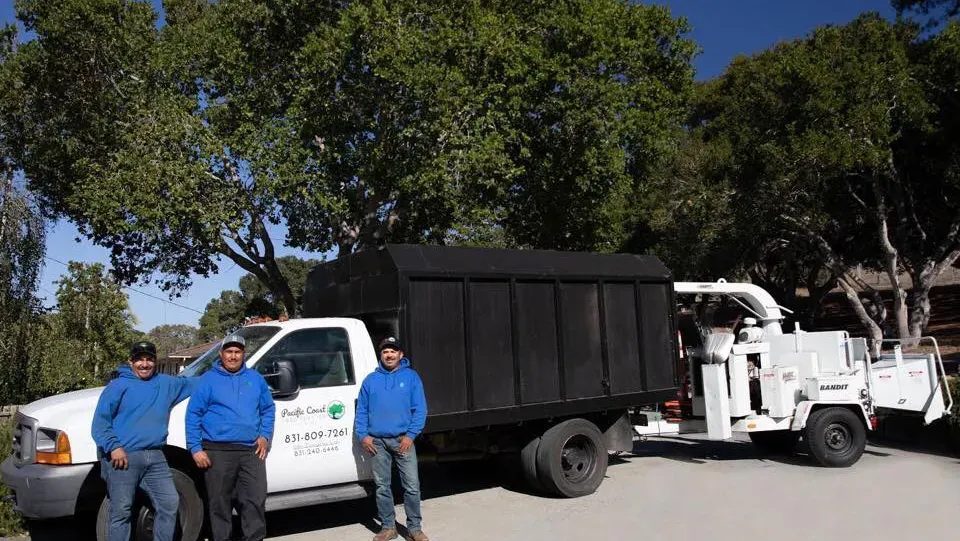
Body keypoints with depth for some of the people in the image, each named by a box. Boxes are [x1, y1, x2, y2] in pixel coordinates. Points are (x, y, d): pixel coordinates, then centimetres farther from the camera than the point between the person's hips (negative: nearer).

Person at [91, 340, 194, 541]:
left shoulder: (166, 384, 18)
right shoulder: (118, 385, 2)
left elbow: (192, 383, 35)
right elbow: (100, 421, -5)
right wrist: (113, 447, -16)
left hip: (155, 458, 5)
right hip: (122, 457, -5)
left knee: (170, 503, 3)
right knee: (121, 511, -2)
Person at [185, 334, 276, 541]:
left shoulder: (255, 378, 13)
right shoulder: (208, 380, 2)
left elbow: (268, 408, 18)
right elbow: (193, 415, 0)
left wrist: (265, 435, 5)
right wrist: (195, 448, -7)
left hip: (252, 450, 2)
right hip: (218, 451, -2)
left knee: (256, 500, -1)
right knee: (220, 503, 5)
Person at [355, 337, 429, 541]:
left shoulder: (411, 377, 2)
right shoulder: (370, 380, 10)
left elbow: (420, 409, -2)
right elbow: (361, 410, 10)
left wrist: (410, 435, -11)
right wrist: (363, 435, -2)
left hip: (403, 440, -2)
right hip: (377, 441, 2)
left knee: (412, 486, -3)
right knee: (382, 487, 9)